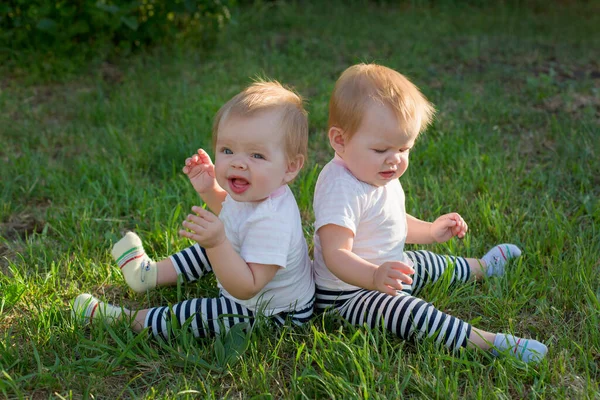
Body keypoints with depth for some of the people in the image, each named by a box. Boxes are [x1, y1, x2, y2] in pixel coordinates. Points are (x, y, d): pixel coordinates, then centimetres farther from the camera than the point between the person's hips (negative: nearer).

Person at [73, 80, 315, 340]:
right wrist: (209, 189, -4)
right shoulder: (254, 191, -12)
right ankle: (150, 273, 43)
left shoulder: (271, 221, -41)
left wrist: (218, 243, -52)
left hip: (272, 314, -9)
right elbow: (229, 210, 15)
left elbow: (247, 288, -38)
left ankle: (126, 319, 10)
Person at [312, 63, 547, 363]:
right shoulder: (340, 189, -32)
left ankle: (482, 267, 53)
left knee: (429, 265, 26)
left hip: (388, 268, 10)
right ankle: (490, 343, -29)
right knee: (412, 313, -31)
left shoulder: (380, 175, 1)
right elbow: (336, 253, -40)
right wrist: (374, 276, -56)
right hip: (347, 293, -10)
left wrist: (430, 231, 9)